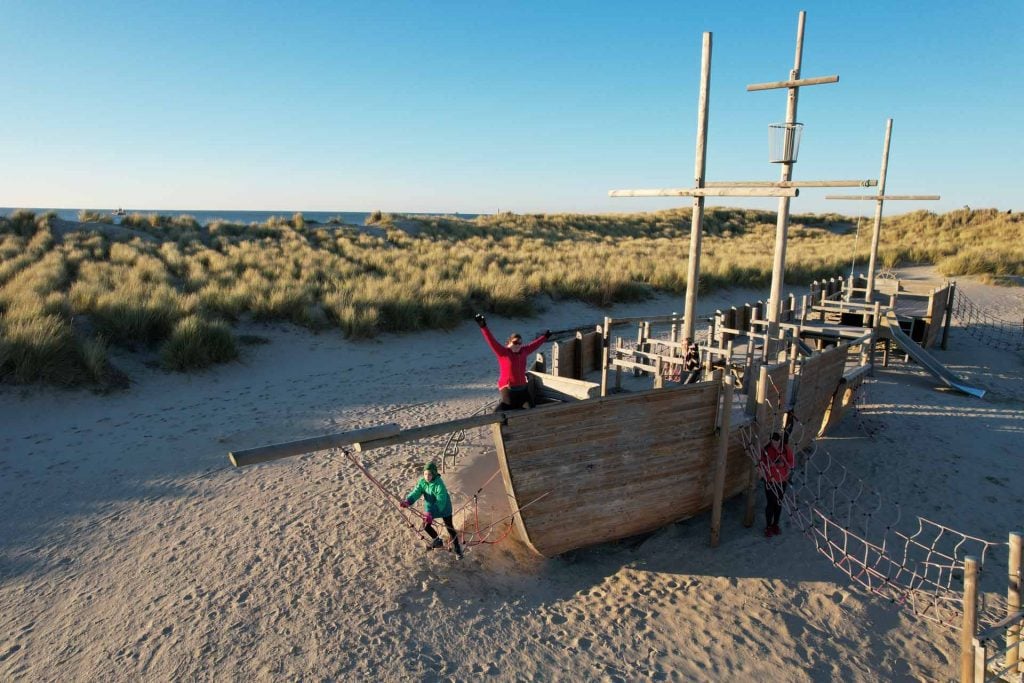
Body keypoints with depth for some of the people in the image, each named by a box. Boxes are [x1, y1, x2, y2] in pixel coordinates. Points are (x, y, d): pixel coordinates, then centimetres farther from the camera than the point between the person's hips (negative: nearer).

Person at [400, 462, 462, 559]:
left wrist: (431, 514, -48)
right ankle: (437, 541, 40)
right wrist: (408, 501, -44)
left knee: (450, 528, 3)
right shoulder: (422, 481, -15)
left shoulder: (439, 485, -35)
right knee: (426, 525, 12)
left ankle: (457, 548, 22)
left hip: (444, 508, -6)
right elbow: (416, 492, -24)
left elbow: (440, 502, -38)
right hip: (430, 509, 6)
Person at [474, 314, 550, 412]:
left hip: (522, 387, 7)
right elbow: (492, 341, -20)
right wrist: (483, 326, -31)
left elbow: (534, 345, 24)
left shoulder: (523, 351, 8)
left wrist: (544, 337, 36)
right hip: (508, 388, -7)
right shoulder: (502, 352, -10)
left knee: (530, 407, 12)